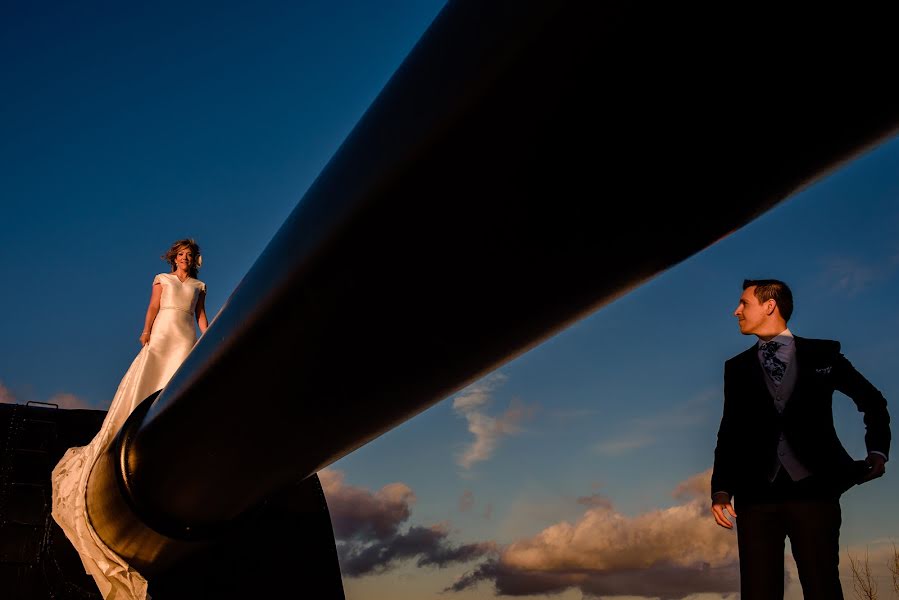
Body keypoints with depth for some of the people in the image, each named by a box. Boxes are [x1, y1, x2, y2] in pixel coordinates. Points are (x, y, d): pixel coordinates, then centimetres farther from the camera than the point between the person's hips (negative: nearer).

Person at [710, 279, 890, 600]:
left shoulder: (822, 354, 10)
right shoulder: (737, 367, 15)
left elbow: (872, 401, 20)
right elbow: (729, 433, 12)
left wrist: (877, 451, 7)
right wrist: (721, 489, 0)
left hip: (814, 488, -2)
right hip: (756, 494, 2)